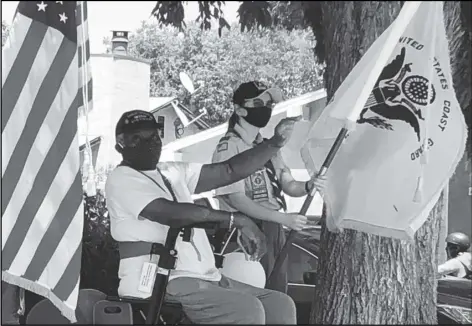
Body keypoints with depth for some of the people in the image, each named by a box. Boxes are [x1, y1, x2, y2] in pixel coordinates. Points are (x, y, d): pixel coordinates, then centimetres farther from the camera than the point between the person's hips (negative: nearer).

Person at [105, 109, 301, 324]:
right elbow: (174, 214, -21)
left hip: (204, 279, 8)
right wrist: (237, 220, -21)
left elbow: (229, 171, 10)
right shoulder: (122, 179, -7)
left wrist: (276, 142, 1)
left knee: (280, 304, 1)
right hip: (161, 285, -8)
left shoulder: (174, 172, 17)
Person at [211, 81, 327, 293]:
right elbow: (236, 199, -19)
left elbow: (288, 186, 11)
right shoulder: (229, 147, -13)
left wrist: (308, 186, -13)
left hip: (276, 231, 8)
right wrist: (284, 218, -24)